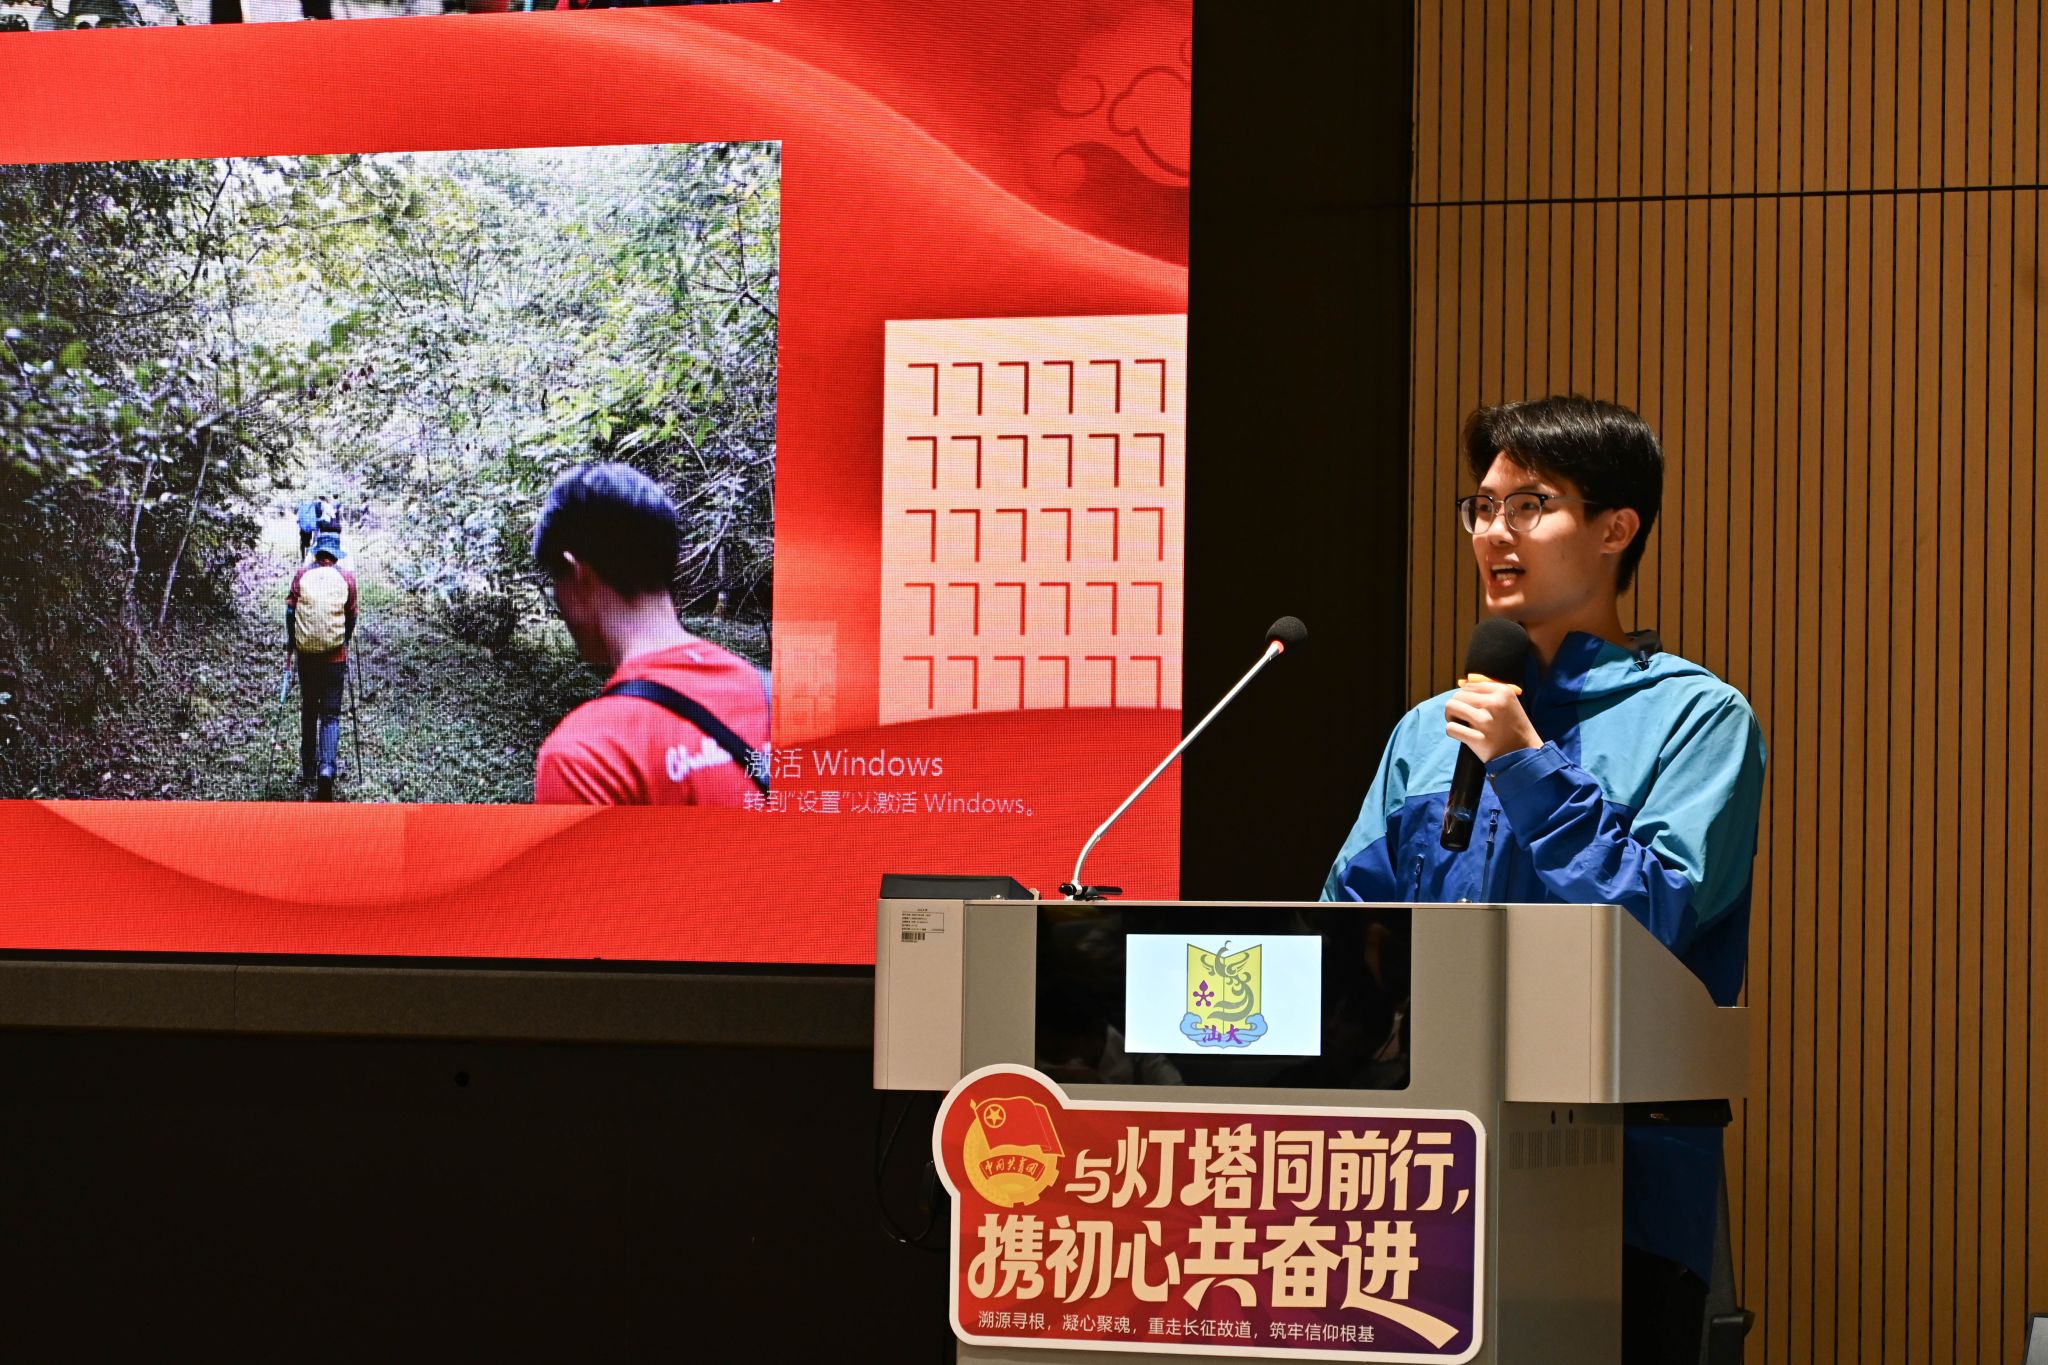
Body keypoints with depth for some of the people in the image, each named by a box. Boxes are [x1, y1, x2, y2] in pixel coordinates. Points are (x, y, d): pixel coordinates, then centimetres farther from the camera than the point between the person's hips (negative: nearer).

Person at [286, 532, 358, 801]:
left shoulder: (302, 575, -2)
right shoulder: (346, 578, -3)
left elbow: (290, 609, -3)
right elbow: (351, 616, 4)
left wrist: (290, 640, 12)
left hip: (306, 656, 1)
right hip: (335, 656, -1)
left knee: (308, 711, 17)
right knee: (331, 715, 1)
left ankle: (308, 770, 22)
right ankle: (327, 767, -19)